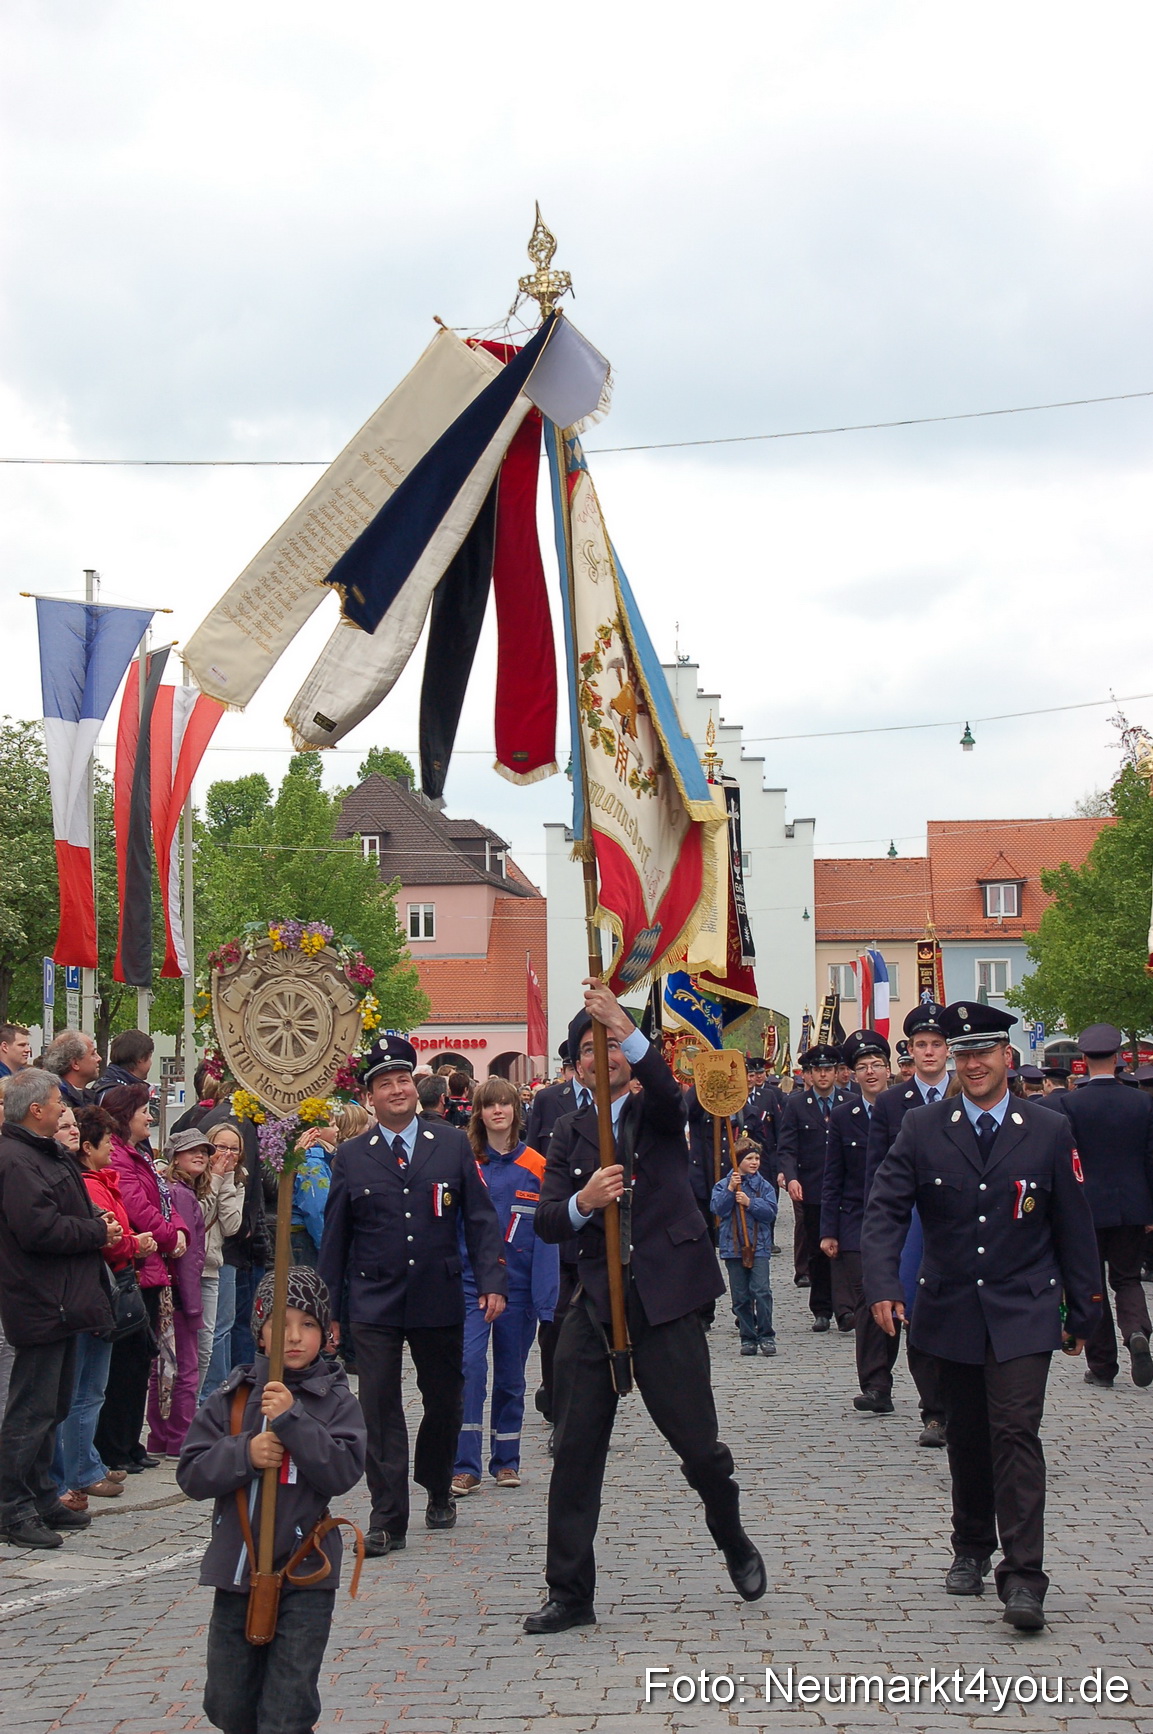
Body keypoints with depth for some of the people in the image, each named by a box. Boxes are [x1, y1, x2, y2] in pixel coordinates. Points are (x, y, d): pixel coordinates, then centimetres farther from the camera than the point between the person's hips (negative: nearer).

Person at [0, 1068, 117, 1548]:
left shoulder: (45, 1154, 16)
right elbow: (39, 1229, -27)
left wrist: (96, 1225, 5)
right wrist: (98, 1231, -14)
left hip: (61, 1303, 11)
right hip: (42, 1305, -11)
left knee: (52, 1407, 17)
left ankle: (42, 1499, 27)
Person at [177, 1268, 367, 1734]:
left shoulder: (335, 1400, -4)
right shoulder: (232, 1397, 1)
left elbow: (343, 1472, -17)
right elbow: (191, 1473, -1)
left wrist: (292, 1419, -23)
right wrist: (244, 1454, -18)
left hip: (304, 1575, -3)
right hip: (237, 1569, 3)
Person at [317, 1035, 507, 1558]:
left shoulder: (454, 1144, 4)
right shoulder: (352, 1156, 4)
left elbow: (480, 1218, 4)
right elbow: (335, 1236, 7)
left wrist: (492, 1281, -6)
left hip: (440, 1299, 1)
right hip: (374, 1305, -1)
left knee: (444, 1402, 12)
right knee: (379, 1410, -4)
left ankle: (437, 1491, 36)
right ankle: (388, 1520, 3)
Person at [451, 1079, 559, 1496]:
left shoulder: (536, 1167, 2)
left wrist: (546, 1296, -6)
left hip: (518, 1283, 1)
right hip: (471, 1280, -1)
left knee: (511, 1373, 10)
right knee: (469, 1364, -15)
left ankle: (506, 1460, 23)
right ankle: (464, 1465, -12)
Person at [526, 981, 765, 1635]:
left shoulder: (657, 1113, 3)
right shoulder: (570, 1134, 11)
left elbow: (668, 1090, -23)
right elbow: (547, 1223, 0)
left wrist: (626, 1029, -39)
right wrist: (583, 1202, -22)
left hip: (665, 1304, -3)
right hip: (595, 1307, 3)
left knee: (699, 1445, 2)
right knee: (575, 1452, 4)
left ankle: (735, 1543, 32)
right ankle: (570, 1594, 15)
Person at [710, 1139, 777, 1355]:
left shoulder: (764, 1186, 6)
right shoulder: (723, 1185, 5)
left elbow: (770, 1211, -4)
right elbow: (718, 1209, -7)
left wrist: (749, 1203, -14)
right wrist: (730, 1189, -16)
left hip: (758, 1246, -1)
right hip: (733, 1247, 1)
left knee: (761, 1290, -12)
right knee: (740, 1296, 4)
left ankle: (766, 1336, -4)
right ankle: (748, 1339, 13)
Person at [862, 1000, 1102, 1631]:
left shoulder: (1048, 1132, -2)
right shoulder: (921, 1129, -1)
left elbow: (1073, 1227, 3)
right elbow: (885, 1211, -6)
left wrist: (1083, 1312, 5)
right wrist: (882, 1283, -21)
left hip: (1022, 1315, -2)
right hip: (951, 1312, 2)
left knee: (1016, 1432, -11)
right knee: (966, 1436, 13)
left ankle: (1023, 1577, -9)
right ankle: (971, 1549, 31)